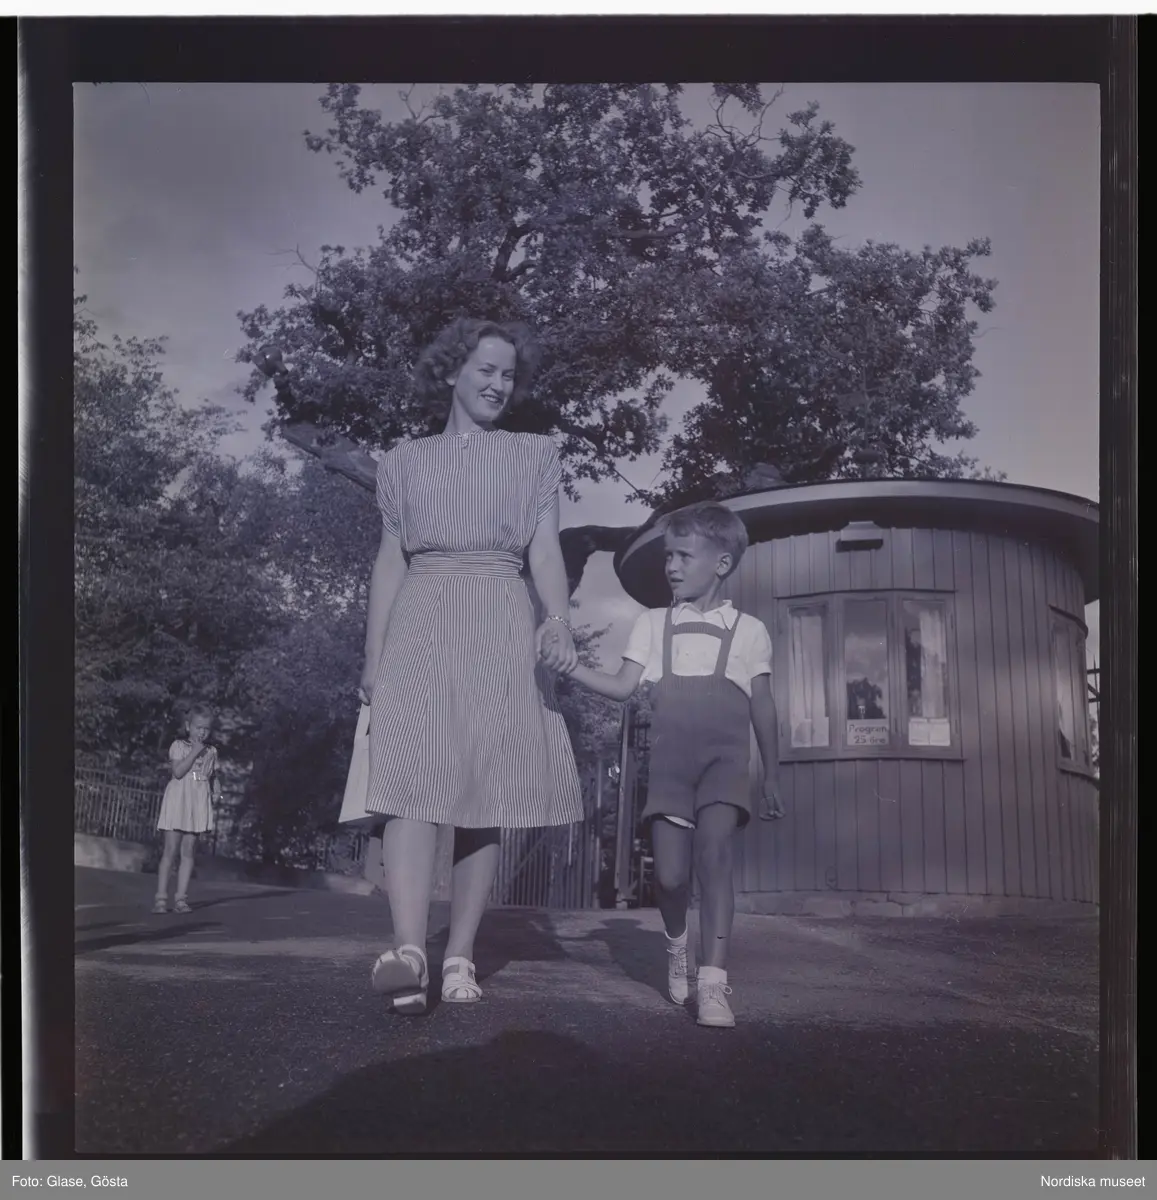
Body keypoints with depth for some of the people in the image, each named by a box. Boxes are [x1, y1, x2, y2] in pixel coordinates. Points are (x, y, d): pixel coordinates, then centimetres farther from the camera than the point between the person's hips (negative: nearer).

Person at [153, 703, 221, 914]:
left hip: (199, 803, 4)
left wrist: (217, 790, 0)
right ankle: (161, 898, 1)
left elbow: (214, 775, 18)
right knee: (170, 851, -3)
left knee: (188, 852, 3)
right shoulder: (179, 745, -2)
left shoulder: (211, 751, 12)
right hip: (178, 800, -4)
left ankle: (181, 899, 6)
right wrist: (194, 752, -16)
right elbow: (178, 772, -14)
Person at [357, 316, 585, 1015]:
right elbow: (390, 563, 14)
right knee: (414, 781, -18)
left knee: (489, 796, -5)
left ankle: (459, 959, -2)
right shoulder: (406, 461, 16)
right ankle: (409, 953, -30)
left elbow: (546, 551, 5)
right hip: (422, 624, -1)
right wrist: (374, 659, 6)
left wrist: (560, 619, -15)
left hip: (502, 629, 1)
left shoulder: (536, 455, 15)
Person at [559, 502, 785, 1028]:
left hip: (725, 758, -1)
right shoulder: (653, 623, 11)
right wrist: (570, 666, -12)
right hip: (669, 760, 2)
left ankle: (713, 983, -24)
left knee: (714, 850, -23)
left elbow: (763, 707, 12)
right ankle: (677, 942, 29)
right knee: (670, 872, -5)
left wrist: (771, 776, 11)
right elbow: (622, 686, 4)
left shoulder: (749, 631, 9)